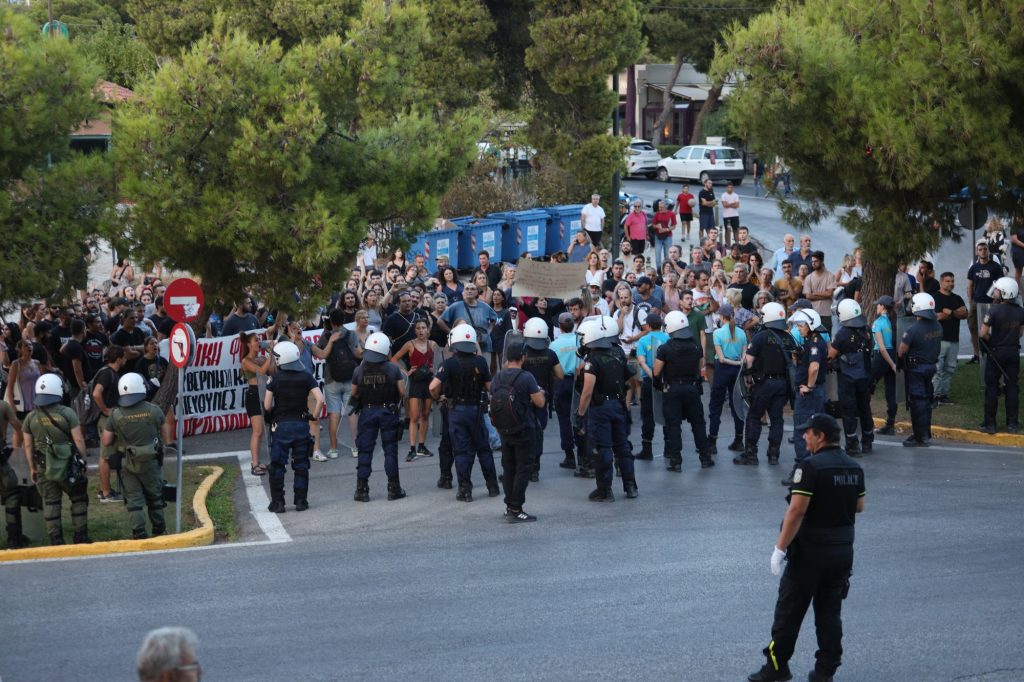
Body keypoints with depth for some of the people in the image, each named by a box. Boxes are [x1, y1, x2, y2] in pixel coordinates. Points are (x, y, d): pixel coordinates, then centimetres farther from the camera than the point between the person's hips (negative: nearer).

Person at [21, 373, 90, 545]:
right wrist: (82, 460, 3)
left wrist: (32, 467, 14)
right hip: (68, 465, -2)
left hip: (44, 467, 2)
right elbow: (78, 440, -10)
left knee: (50, 502, 9)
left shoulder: (31, 417, -1)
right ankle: (81, 537, 10)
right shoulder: (67, 413, -10)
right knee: (78, 499, 11)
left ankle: (56, 540, 9)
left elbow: (28, 445, 4)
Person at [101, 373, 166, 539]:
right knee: (155, 497, 16)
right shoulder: (153, 411, -11)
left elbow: (106, 441, -6)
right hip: (150, 462, 0)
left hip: (128, 463, 0)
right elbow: (162, 427, 10)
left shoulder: (115, 415, -11)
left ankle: (139, 532, 2)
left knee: (133, 499, 7)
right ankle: (159, 530, 25)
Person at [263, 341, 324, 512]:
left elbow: (267, 406, -9)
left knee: (277, 465, 5)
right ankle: (301, 501, 9)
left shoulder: (275, 379, -7)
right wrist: (314, 415, 3)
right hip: (302, 424, 2)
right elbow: (320, 399, -11)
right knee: (301, 464, 10)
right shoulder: (306, 377, -2)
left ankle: (278, 503, 3)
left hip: (281, 425, -2)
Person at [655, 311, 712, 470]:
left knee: (673, 425, 2)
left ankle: (675, 461, 0)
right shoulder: (697, 345, -1)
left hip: (672, 390, -3)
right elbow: (700, 368, 9)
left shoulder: (665, 349, -15)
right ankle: (705, 458, 17)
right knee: (698, 423, 12)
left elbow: (656, 372, -10)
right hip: (692, 389, 3)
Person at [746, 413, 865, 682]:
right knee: (830, 612, 11)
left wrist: (780, 548, -18)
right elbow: (859, 506, 14)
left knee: (789, 610, 4)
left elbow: (797, 511, -21)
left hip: (811, 550, -6)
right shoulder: (854, 468, 5)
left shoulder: (810, 466, -17)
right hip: (843, 549, 6)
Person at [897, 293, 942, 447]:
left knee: (917, 402, 0)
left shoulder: (913, 330, -23)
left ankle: (920, 438, 3)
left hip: (915, 369, -7)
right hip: (931, 366, 7)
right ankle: (926, 433, 28)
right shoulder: (937, 327, -1)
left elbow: (901, 352, -18)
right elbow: (937, 346, 9)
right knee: (926, 400, 18)